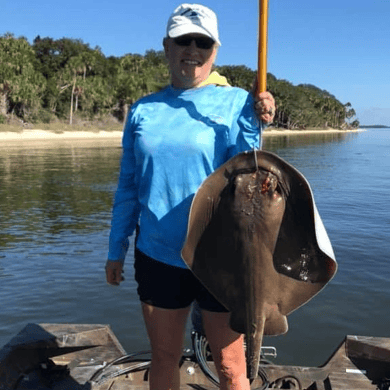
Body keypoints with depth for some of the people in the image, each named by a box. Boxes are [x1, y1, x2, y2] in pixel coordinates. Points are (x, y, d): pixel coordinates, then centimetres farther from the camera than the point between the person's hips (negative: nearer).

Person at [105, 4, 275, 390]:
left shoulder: (235, 103, -4)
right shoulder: (143, 110, 5)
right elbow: (128, 185, 10)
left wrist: (253, 125, -22)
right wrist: (116, 248, 11)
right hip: (157, 256, 3)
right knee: (164, 358, 18)